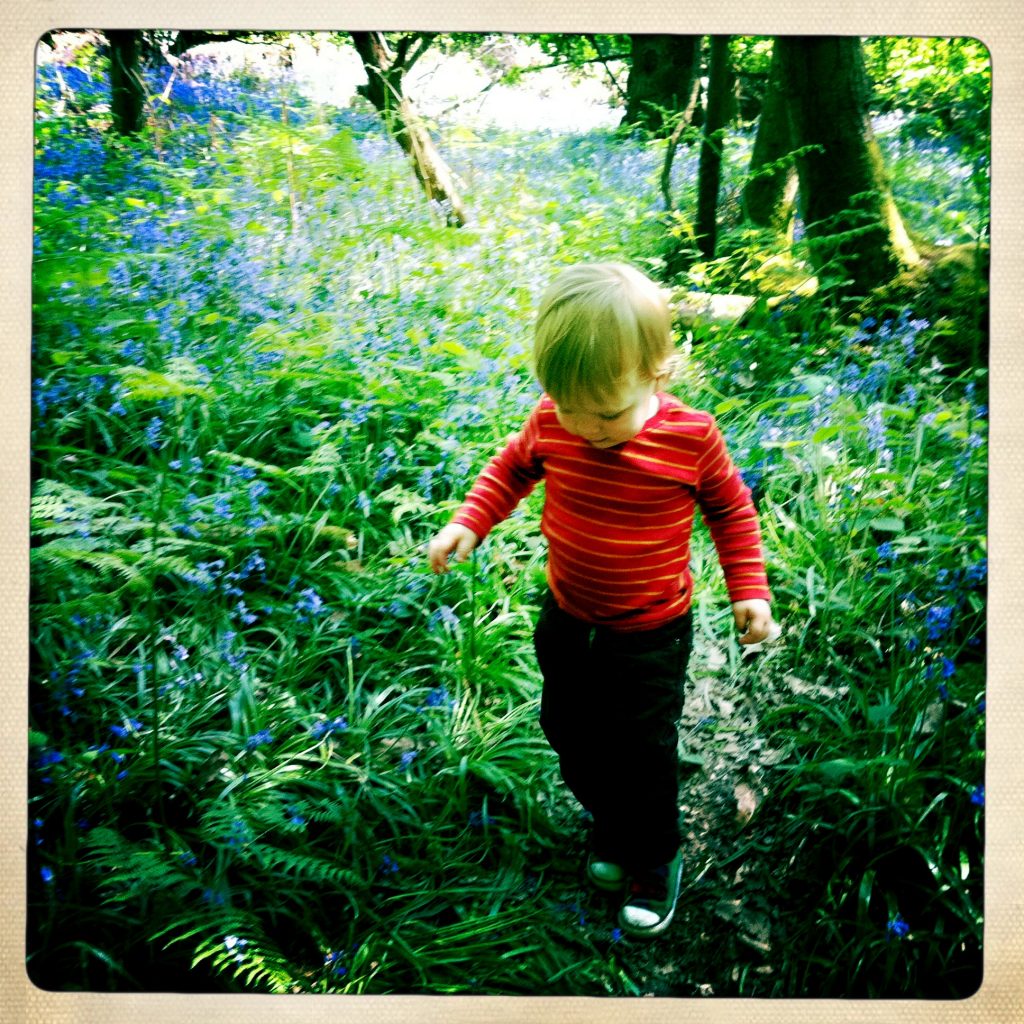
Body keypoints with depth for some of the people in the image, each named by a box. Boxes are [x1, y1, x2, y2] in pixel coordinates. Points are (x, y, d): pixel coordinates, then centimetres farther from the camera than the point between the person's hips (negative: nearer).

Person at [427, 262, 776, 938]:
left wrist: (749, 589, -9)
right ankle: (611, 825, 49)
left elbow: (731, 507, -4)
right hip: (568, 622, 4)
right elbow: (511, 468, 5)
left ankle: (655, 861, 38)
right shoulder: (552, 425, -16)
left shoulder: (691, 437, -23)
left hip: (650, 635, -4)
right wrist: (469, 523, -9)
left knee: (643, 754, 10)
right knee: (570, 734, 21)